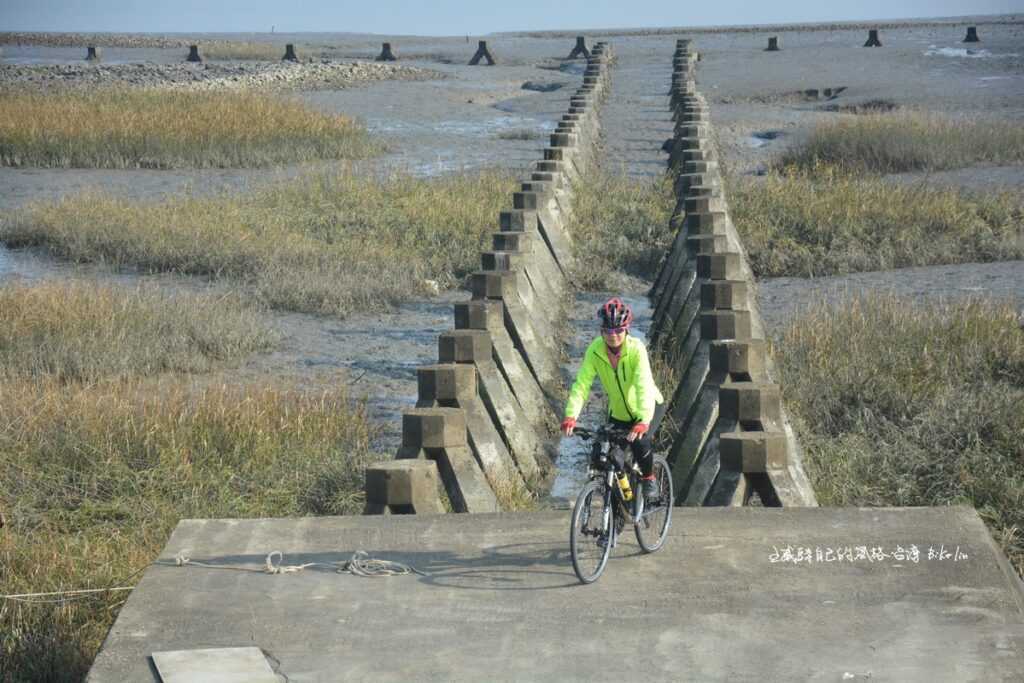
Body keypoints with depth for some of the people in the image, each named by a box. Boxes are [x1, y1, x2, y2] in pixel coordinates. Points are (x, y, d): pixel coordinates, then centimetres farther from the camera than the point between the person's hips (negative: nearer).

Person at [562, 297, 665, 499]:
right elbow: (582, 383, -25)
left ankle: (649, 478, 1)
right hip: (618, 411, 3)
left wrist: (643, 421, -50)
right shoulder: (595, 350, -20)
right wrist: (571, 416, -38)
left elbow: (644, 387, -37)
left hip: (647, 407, -3)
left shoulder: (636, 349, -28)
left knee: (639, 441, -27)